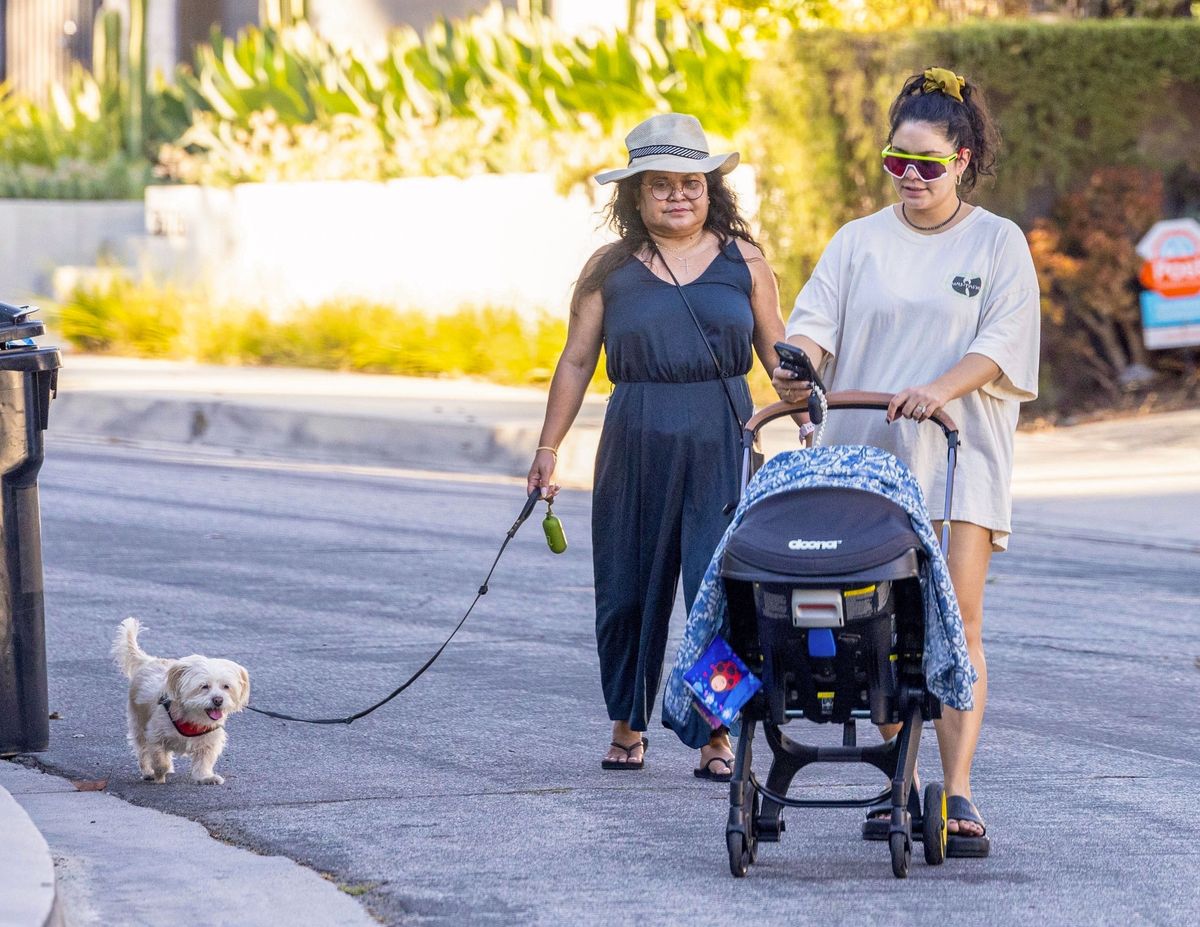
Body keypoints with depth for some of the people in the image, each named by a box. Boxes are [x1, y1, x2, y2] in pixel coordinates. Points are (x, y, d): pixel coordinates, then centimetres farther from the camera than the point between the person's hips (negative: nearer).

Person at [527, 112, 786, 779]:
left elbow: (777, 353, 11)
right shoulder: (610, 269, 6)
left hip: (723, 441, -1)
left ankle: (717, 734, -5)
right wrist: (547, 448, 6)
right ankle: (627, 725, 21)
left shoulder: (742, 261, 6)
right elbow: (576, 360, 8)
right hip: (636, 441, 1)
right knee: (628, 588, 6)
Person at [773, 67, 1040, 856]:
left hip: (958, 452, -2)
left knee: (957, 622, -10)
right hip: (866, 453, 2)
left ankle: (958, 796, -12)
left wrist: (940, 390, -21)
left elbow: (1001, 344, -4)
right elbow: (817, 319, 2)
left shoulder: (998, 244, 6)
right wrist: (800, 362, -20)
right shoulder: (859, 242, 13)